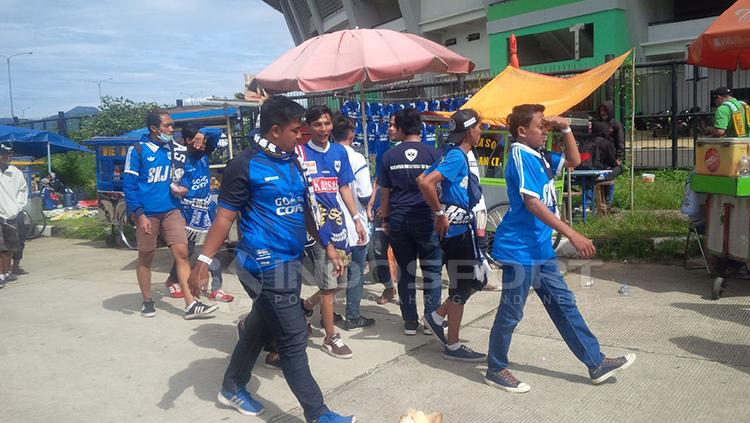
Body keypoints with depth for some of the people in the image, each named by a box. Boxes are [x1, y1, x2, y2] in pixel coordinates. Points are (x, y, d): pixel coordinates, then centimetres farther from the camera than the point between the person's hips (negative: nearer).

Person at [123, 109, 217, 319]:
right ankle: (147, 301, 26)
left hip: (171, 210, 4)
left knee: (181, 253, -5)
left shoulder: (172, 149, 7)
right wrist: (139, 215, -17)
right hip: (147, 213, -4)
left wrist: (181, 189, 1)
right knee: (145, 258, 10)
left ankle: (191, 304, -6)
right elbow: (129, 185, -9)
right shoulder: (137, 150, -7)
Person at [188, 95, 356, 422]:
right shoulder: (246, 165, -11)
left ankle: (233, 388, 41)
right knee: (294, 340, -1)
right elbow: (225, 216, -11)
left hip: (290, 260, 8)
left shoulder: (292, 161, 11)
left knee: (260, 327, 21)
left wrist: (328, 247, 16)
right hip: (266, 264, -8)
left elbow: (306, 209, 17)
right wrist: (204, 261, -15)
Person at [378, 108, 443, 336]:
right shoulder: (433, 153, -3)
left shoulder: (389, 155, 1)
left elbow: (385, 192, 4)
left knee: (405, 270, 10)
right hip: (427, 219, -1)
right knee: (432, 270, 9)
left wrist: (385, 218, 15)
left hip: (399, 220, 2)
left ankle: (410, 321, 16)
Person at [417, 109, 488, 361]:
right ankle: (452, 346, 12)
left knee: (476, 281, 17)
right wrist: (440, 213, -20)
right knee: (461, 287, 0)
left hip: (463, 227, 10)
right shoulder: (457, 156, -16)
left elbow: (421, 179, 15)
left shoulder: (453, 154, 12)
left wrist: (438, 210, 13)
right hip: (457, 228, -10)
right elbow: (426, 183, -29)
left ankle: (437, 317, 22)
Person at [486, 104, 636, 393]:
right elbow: (532, 203, -24)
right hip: (520, 250, -9)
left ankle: (596, 363, 26)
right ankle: (495, 370, 20)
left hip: (540, 249, 9)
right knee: (510, 312, 3)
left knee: (563, 304, 15)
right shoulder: (520, 156, -16)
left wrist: (565, 129, 8)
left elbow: (574, 161, 24)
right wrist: (571, 234, -25)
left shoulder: (539, 156, 10)